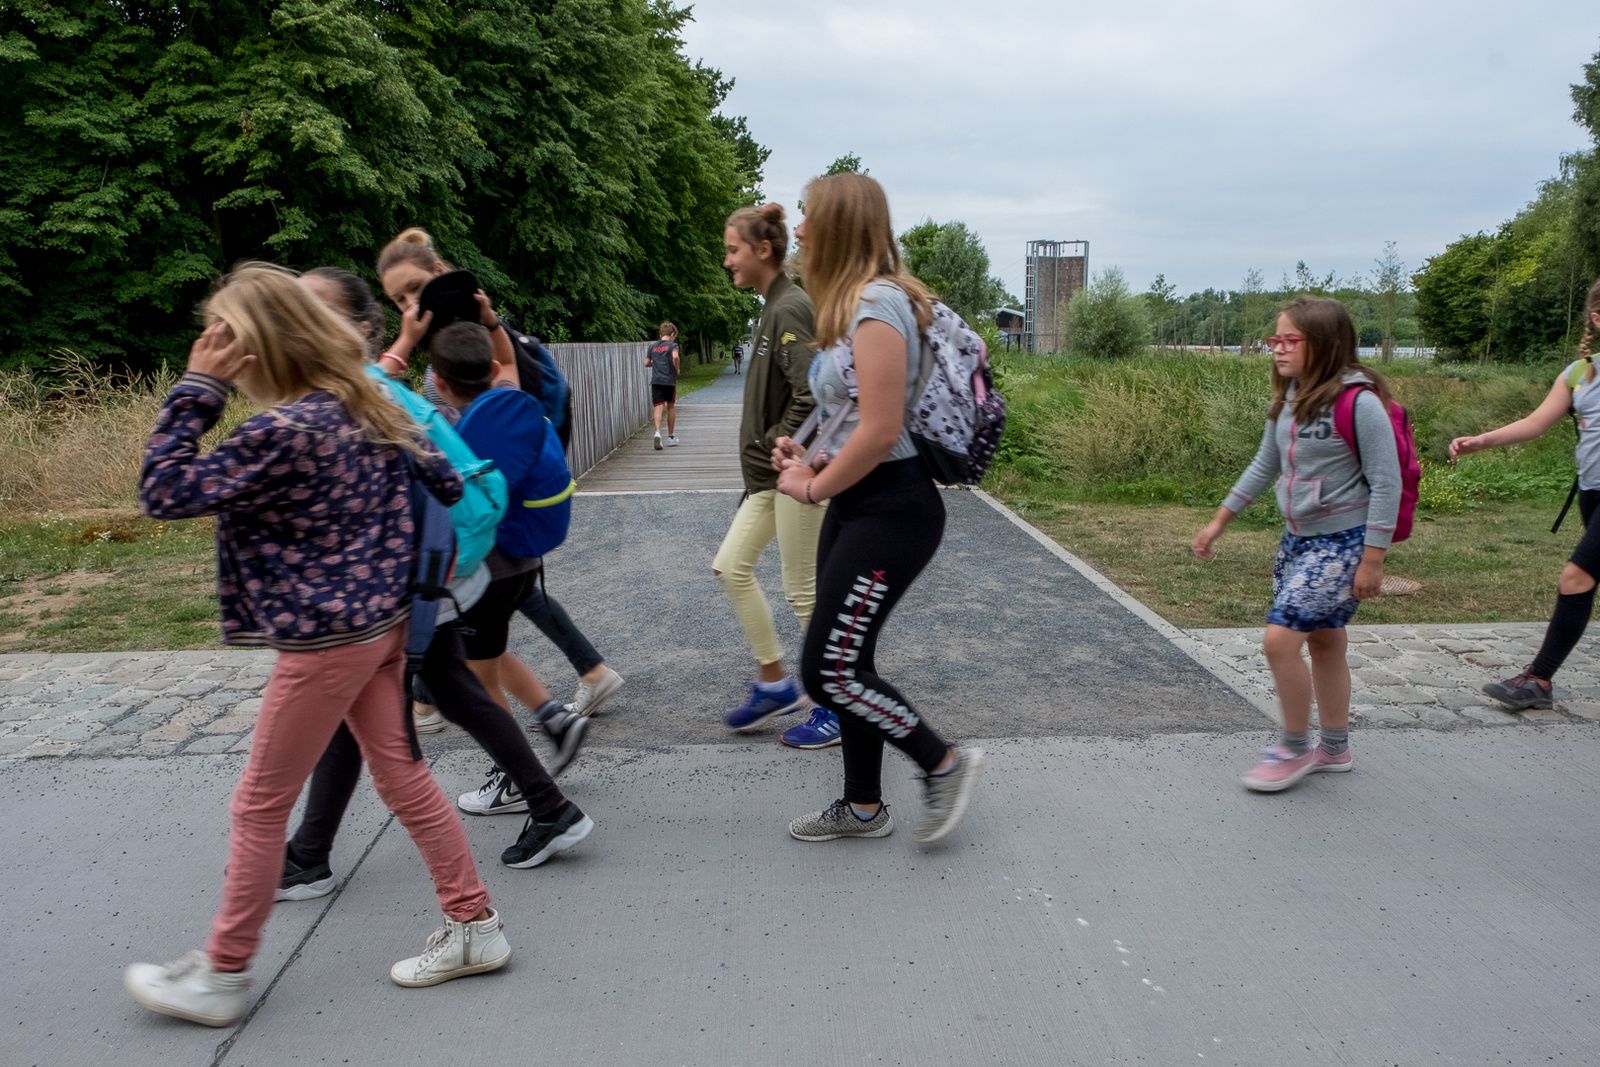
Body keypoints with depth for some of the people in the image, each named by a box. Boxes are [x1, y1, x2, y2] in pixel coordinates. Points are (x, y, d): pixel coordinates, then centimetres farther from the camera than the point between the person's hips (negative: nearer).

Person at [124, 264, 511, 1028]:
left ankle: (221, 977, 23)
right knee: (402, 776, 17)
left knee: (258, 808, 7)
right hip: (384, 623, 9)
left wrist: (197, 389, -16)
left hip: (325, 641, -9)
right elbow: (445, 482, 10)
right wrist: (421, 562, 22)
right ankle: (473, 927, 24)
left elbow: (163, 493, -17)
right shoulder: (365, 405, 3)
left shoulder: (280, 431, -22)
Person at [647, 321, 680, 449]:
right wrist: (677, 369, -5)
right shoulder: (672, 345, -2)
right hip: (669, 380, -2)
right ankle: (671, 436, 23)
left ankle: (657, 432, -30)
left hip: (656, 381, 2)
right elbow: (675, 356, -21)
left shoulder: (652, 347, 12)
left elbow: (646, 363, 14)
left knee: (658, 407, -5)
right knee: (671, 407, 14)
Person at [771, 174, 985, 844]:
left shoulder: (877, 303, -17)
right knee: (845, 662, 15)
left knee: (829, 671, -6)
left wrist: (813, 487, -10)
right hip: (856, 504, 10)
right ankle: (862, 806, 29)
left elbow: (880, 431, -23)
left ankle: (944, 763, 13)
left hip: (891, 508, -10)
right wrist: (810, 460, 6)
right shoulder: (851, 304, 13)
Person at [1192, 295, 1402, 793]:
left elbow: (1386, 482, -16)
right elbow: (1263, 466, 15)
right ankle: (1334, 748, 31)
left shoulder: (1359, 401, -18)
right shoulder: (1289, 399, 5)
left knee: (1280, 638, -13)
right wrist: (1219, 522, 16)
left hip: (1342, 542, -7)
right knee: (1322, 642, 16)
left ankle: (1295, 749, 7)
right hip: (1298, 538, 8)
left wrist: (1372, 560, -17)